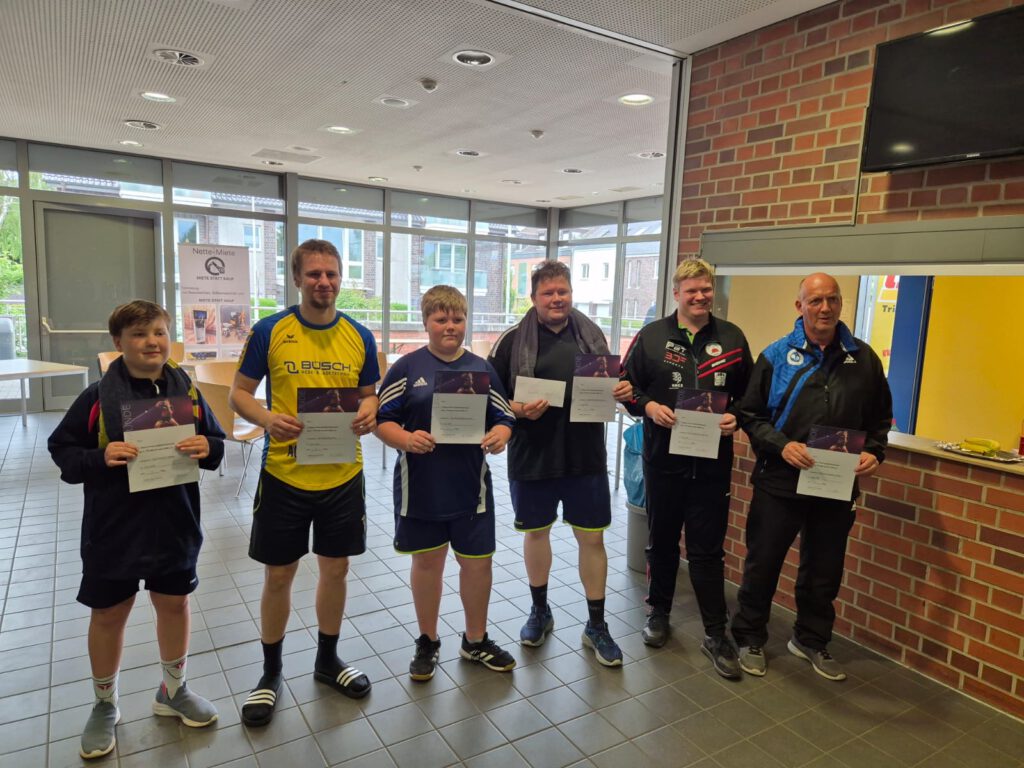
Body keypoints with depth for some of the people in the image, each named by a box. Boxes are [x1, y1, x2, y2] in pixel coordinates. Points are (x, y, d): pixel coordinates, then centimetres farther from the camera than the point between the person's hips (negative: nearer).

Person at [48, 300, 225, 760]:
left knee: (174, 604, 16)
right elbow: (62, 450, -5)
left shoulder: (187, 391, -3)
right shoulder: (98, 397, -11)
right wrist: (99, 458, -23)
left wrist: (207, 448, -19)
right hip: (113, 530, -2)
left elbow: (216, 444, 3)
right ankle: (104, 706, 37)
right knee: (108, 614, 14)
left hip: (174, 525, 2)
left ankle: (173, 691, 39)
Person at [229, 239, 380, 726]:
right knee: (278, 576, 11)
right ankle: (271, 673, 33)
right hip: (284, 474, -2)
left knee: (336, 569, 14)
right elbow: (239, 393, -2)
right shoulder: (269, 331, -6)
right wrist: (266, 418, -22)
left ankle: (327, 660, 37)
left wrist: (368, 414, -14)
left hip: (343, 476, 2)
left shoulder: (359, 337, 1)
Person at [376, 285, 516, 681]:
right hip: (421, 488, -1)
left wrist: (499, 436, -15)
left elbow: (503, 418, 7)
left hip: (471, 486, 2)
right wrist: (406, 439, -23)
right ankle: (428, 642, 34)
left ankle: (476, 640, 33)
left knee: (477, 562, 10)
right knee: (427, 561, 14)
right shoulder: (406, 367, -2)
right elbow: (382, 420, -3)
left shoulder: (481, 368, 5)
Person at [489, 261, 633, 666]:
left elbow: (608, 385, 14)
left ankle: (596, 625, 25)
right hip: (532, 457, -1)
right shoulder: (513, 340, -4)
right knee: (536, 531, 15)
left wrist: (621, 391, -7)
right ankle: (540, 610, 37)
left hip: (586, 456, 1)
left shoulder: (592, 334, 4)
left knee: (592, 538, 7)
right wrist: (518, 409, -21)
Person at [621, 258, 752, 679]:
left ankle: (715, 634, 18)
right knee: (662, 540, 15)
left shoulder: (732, 338, 4)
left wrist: (736, 416, -10)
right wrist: (648, 406, -15)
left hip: (712, 462, 0)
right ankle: (659, 612, 35)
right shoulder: (651, 336, 0)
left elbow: (749, 394, 9)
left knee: (708, 549, 5)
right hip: (663, 458, 0)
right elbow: (626, 386, 3)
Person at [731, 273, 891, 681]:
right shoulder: (777, 355, -4)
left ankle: (812, 640, 39)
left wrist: (873, 451, -4)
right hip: (779, 483, -2)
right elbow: (750, 414, -3)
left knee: (824, 571, 16)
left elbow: (880, 417, 13)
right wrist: (781, 445, -18)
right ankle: (750, 639, 28)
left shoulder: (864, 358, 4)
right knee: (762, 565, 9)